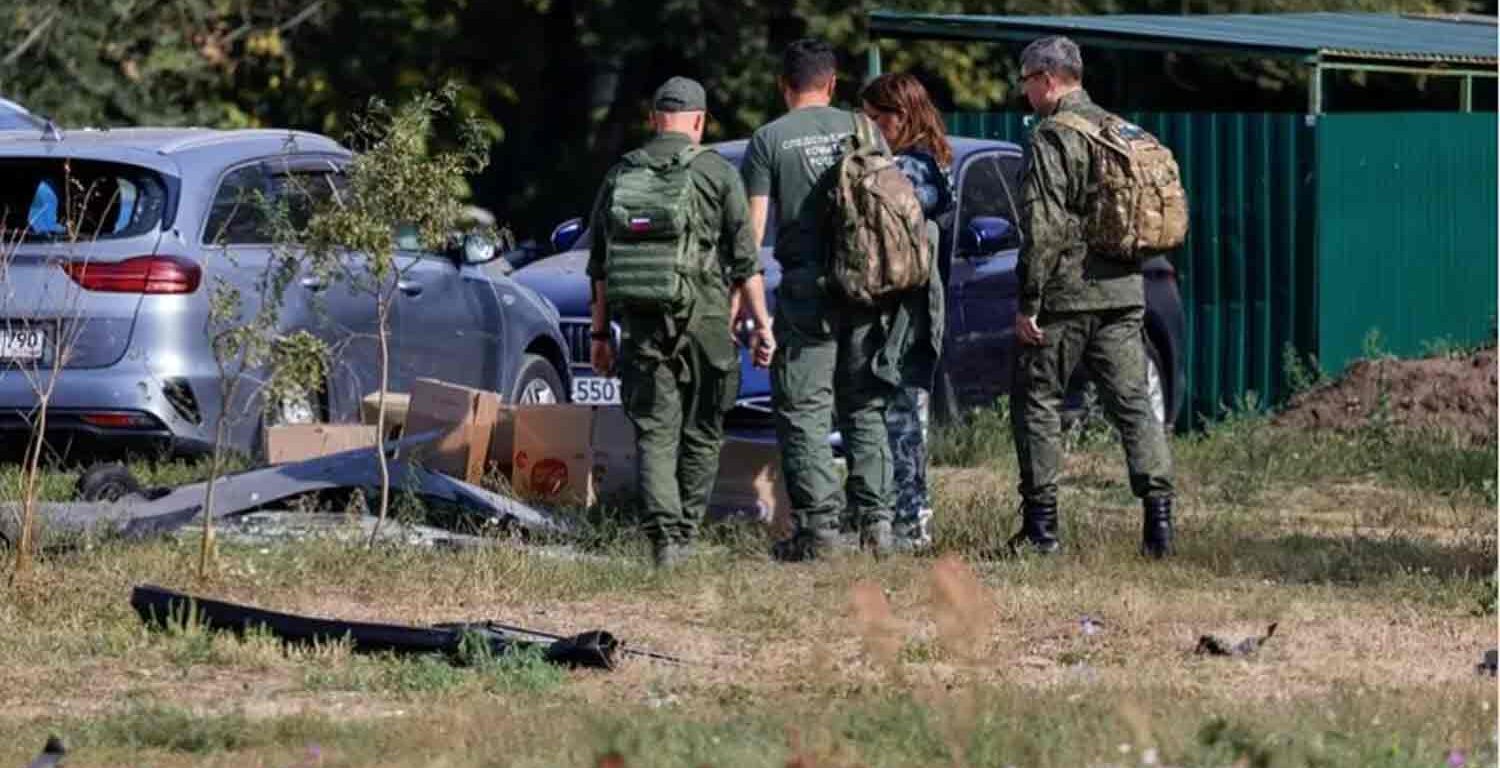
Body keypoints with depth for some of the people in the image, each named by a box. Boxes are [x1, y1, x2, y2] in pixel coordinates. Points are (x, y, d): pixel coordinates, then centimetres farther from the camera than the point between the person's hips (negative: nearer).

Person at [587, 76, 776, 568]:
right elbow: (745, 260, -2)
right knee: (701, 435, 10)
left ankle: (664, 534, -15)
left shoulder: (620, 176, 9)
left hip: (640, 323, 2)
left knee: (654, 433, 1)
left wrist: (600, 333, 17)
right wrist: (762, 324, 4)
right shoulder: (717, 173, -1)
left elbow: (599, 265, 12)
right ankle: (686, 533, 10)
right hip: (703, 321, -2)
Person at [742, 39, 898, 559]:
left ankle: (821, 523, -8)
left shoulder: (769, 141, -1)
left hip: (806, 287, -3)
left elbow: (752, 227, -5)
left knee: (803, 410, -1)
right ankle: (875, 518, 7)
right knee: (866, 408, 12)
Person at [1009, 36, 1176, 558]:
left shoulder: (1054, 138, -11)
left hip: (1066, 296, -7)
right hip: (1123, 295, 7)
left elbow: (1043, 228, -16)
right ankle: (1159, 513, -7)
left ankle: (1041, 526, 5)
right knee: (1132, 402, 5)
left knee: (1036, 402, 5)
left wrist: (1028, 303, -13)